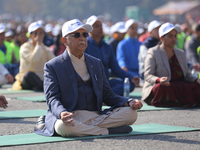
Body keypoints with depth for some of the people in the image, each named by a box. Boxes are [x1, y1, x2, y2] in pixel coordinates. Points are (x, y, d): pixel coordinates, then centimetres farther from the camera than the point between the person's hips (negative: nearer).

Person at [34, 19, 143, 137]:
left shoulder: (97, 64, 20)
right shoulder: (52, 66, 4)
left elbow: (107, 95, 18)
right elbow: (52, 98, -6)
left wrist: (129, 103, -3)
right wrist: (61, 113, -30)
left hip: (96, 115, 5)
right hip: (70, 117, -4)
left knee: (131, 113, -17)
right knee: (63, 126, -40)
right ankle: (108, 130, -23)